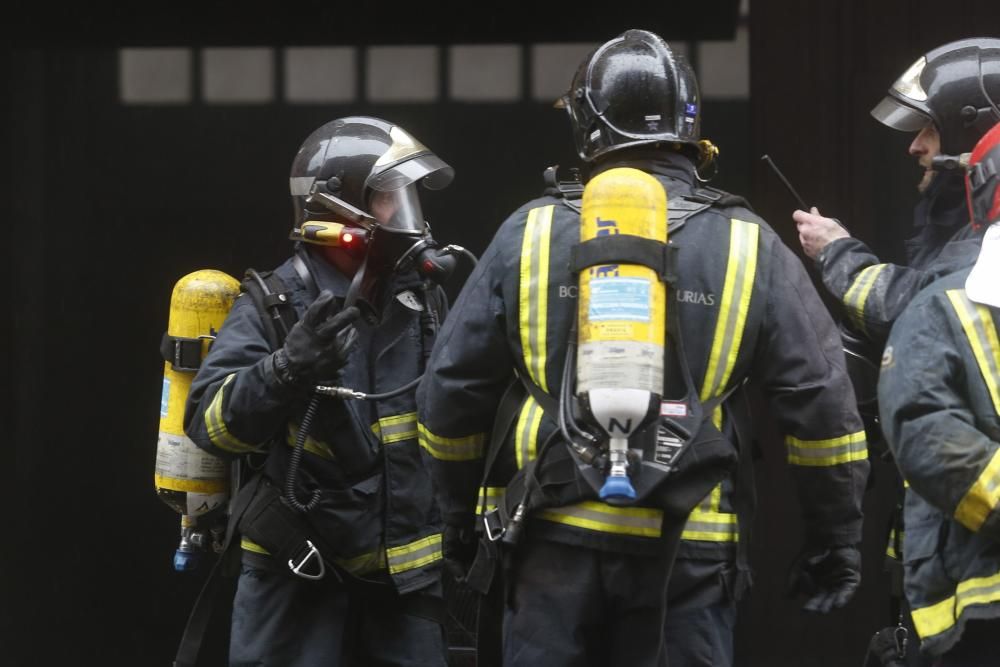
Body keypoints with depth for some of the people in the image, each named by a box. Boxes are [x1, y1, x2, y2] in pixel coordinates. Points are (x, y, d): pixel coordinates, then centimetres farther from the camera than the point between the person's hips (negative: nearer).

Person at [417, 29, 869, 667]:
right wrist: (836, 536, 10)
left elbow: (450, 391, 7)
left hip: (555, 541, 1)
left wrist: (461, 513, 21)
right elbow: (821, 404, 0)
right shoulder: (747, 246, 1)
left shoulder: (530, 233, 3)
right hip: (686, 548, 0)